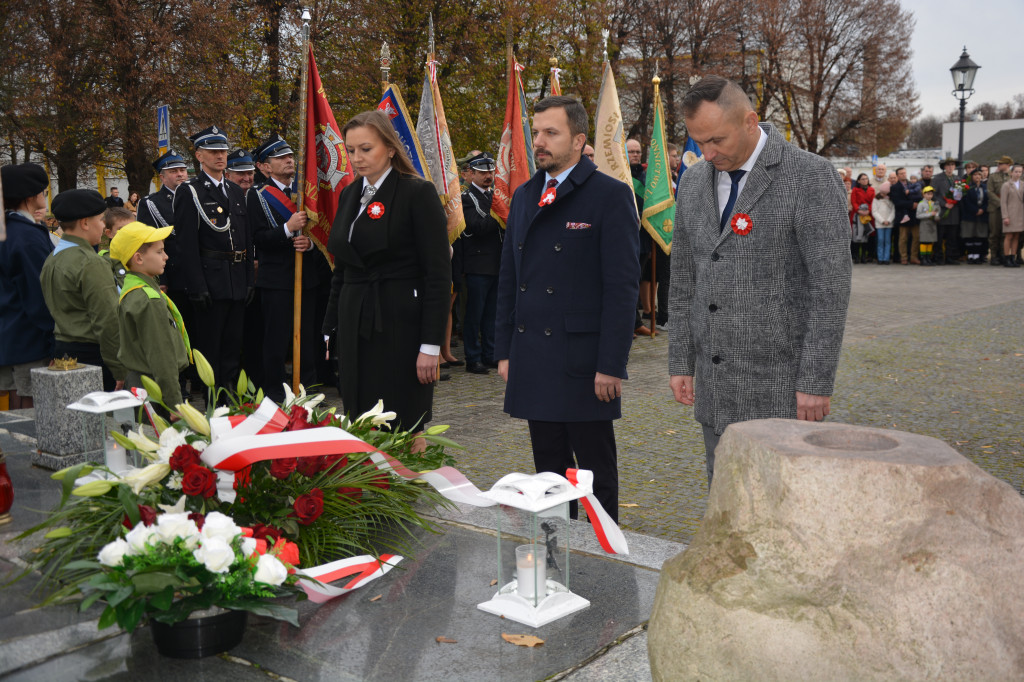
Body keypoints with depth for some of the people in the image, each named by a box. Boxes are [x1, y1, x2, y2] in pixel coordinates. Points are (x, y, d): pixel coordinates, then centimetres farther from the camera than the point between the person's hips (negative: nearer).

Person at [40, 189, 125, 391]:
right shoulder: (91, 264, -17)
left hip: (61, 351, 10)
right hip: (91, 354, -9)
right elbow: (108, 321, -21)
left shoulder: (52, 259, 13)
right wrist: (121, 372, -18)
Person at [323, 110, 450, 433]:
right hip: (354, 325, 6)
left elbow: (439, 273, -11)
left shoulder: (418, 193, -7)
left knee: (405, 429, -3)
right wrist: (330, 328, 15)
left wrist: (431, 344, -16)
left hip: (400, 325, -6)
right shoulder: (349, 194, 14)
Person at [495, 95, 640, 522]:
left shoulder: (610, 196, -7)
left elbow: (623, 286, -11)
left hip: (584, 361, -6)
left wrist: (611, 365, -15)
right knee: (548, 468, 15)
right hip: (532, 361, 6)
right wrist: (504, 350, 10)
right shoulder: (524, 195, 13)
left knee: (597, 472, 6)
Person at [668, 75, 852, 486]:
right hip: (715, 385, 6)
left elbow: (830, 285, -13)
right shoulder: (694, 182, 9)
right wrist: (680, 362, 10)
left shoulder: (811, 176, -10)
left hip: (781, 386, -6)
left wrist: (817, 381, -16)